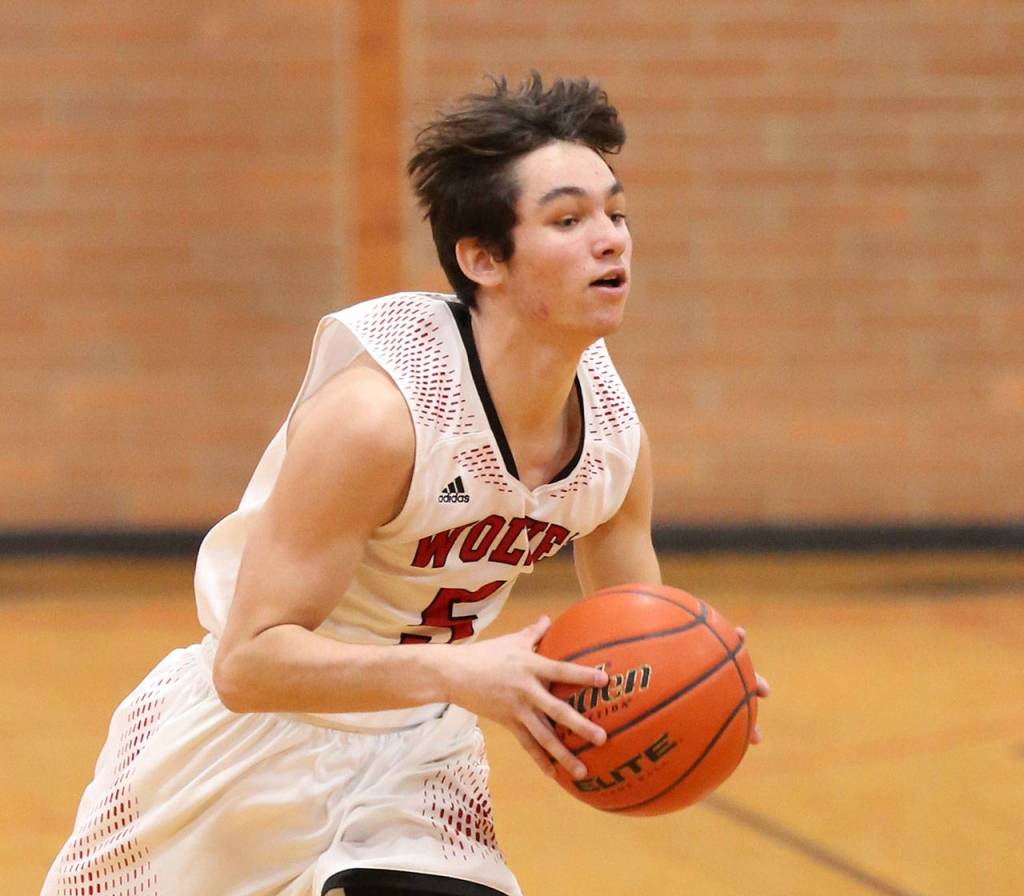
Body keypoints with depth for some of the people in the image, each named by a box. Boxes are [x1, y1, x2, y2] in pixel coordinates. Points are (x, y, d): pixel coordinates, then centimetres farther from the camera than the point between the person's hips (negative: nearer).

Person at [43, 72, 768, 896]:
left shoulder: (616, 431, -10)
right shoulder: (378, 412, -30)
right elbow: (248, 661, -30)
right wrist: (456, 672, -43)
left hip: (416, 753, 5)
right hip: (250, 738, -4)